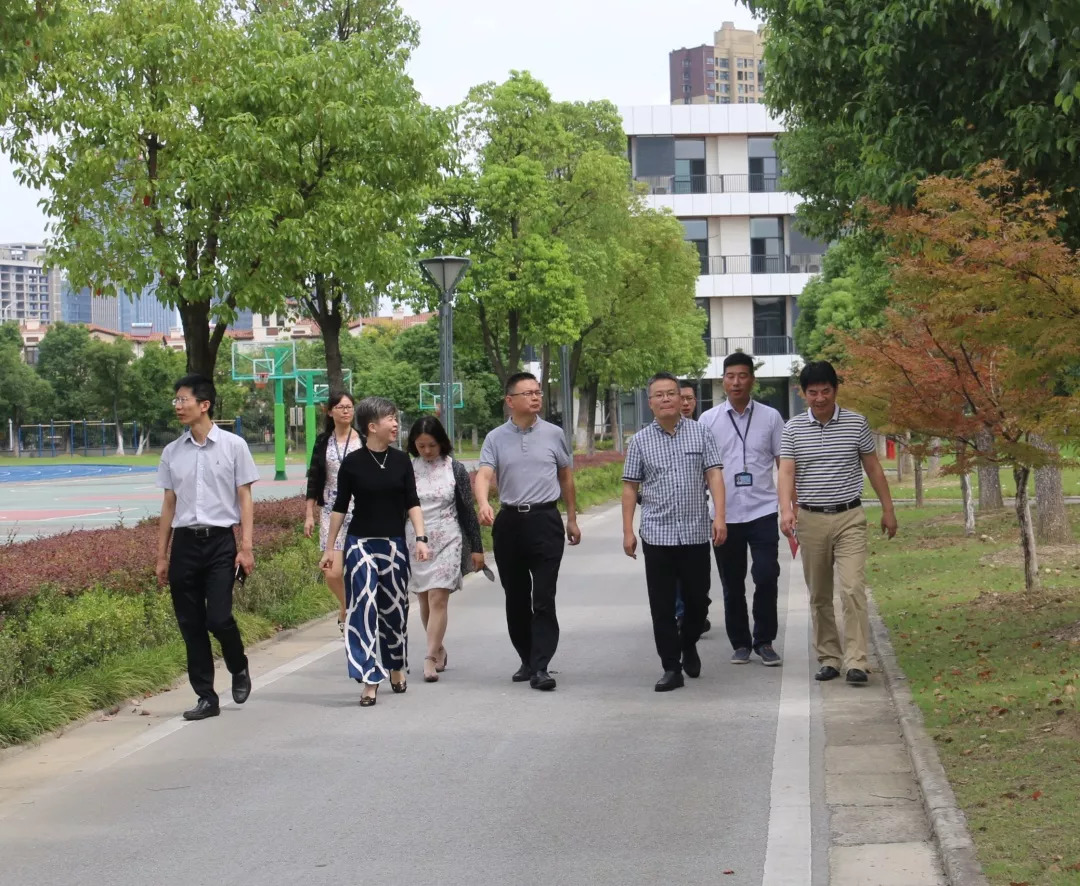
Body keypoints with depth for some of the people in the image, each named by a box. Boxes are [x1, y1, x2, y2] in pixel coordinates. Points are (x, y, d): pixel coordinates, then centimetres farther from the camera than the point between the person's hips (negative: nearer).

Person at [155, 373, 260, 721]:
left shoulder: (233, 446, -1)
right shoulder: (172, 452, 8)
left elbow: (245, 499, 0)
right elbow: (169, 505, 12)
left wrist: (246, 547, -7)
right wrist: (161, 555, 11)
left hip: (220, 540, -4)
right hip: (184, 542, 4)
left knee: (219, 618, -13)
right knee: (190, 624, 4)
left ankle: (239, 669, 18)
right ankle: (205, 697, 13)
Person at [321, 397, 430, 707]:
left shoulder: (401, 461, 3)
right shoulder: (352, 463, -4)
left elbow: (412, 503, 4)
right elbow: (340, 506, 1)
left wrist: (421, 537, -8)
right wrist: (330, 548, 2)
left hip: (394, 543, 3)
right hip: (361, 542, -3)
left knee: (394, 606, 11)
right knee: (363, 606, -10)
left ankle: (396, 666, 32)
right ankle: (370, 679, -10)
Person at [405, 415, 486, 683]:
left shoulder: (455, 469, -1)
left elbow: (468, 510, 3)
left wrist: (476, 548, 3)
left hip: (446, 541, -3)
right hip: (415, 542, 3)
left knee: (438, 599, -11)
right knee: (424, 601, 9)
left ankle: (431, 659, -13)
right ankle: (439, 649, 26)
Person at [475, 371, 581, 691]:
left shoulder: (553, 434, 3)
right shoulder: (496, 439, 2)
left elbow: (566, 475, 14)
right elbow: (484, 475, -11)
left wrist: (572, 518, 16)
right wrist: (483, 504, -32)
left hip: (545, 520, -2)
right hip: (509, 521, 2)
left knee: (544, 598, -9)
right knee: (516, 598, 10)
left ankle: (540, 668, -11)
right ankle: (527, 660, 23)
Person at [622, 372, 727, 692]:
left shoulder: (700, 433, 3)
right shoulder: (640, 441, 5)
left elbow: (714, 475, -2)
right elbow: (630, 487, 7)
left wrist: (719, 516, -14)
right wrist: (627, 531, 1)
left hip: (696, 532, 0)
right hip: (657, 534, 0)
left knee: (697, 598, 7)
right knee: (662, 605, 0)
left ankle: (688, 644, 34)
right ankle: (671, 667, 6)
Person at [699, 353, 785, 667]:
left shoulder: (770, 417, 3)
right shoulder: (708, 419, 3)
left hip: (763, 511, -1)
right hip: (725, 514, 1)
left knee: (767, 577, -8)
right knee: (732, 585, 8)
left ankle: (764, 641, 8)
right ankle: (740, 643, 21)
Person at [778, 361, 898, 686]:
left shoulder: (857, 424, 1)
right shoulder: (793, 429, 1)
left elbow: (873, 468, 9)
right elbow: (786, 472, -9)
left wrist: (888, 510, 10)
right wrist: (786, 509, -25)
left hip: (850, 518, -1)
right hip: (811, 520, 1)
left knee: (853, 589, -13)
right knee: (819, 595, 8)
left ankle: (856, 662, -12)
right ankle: (828, 659, 18)